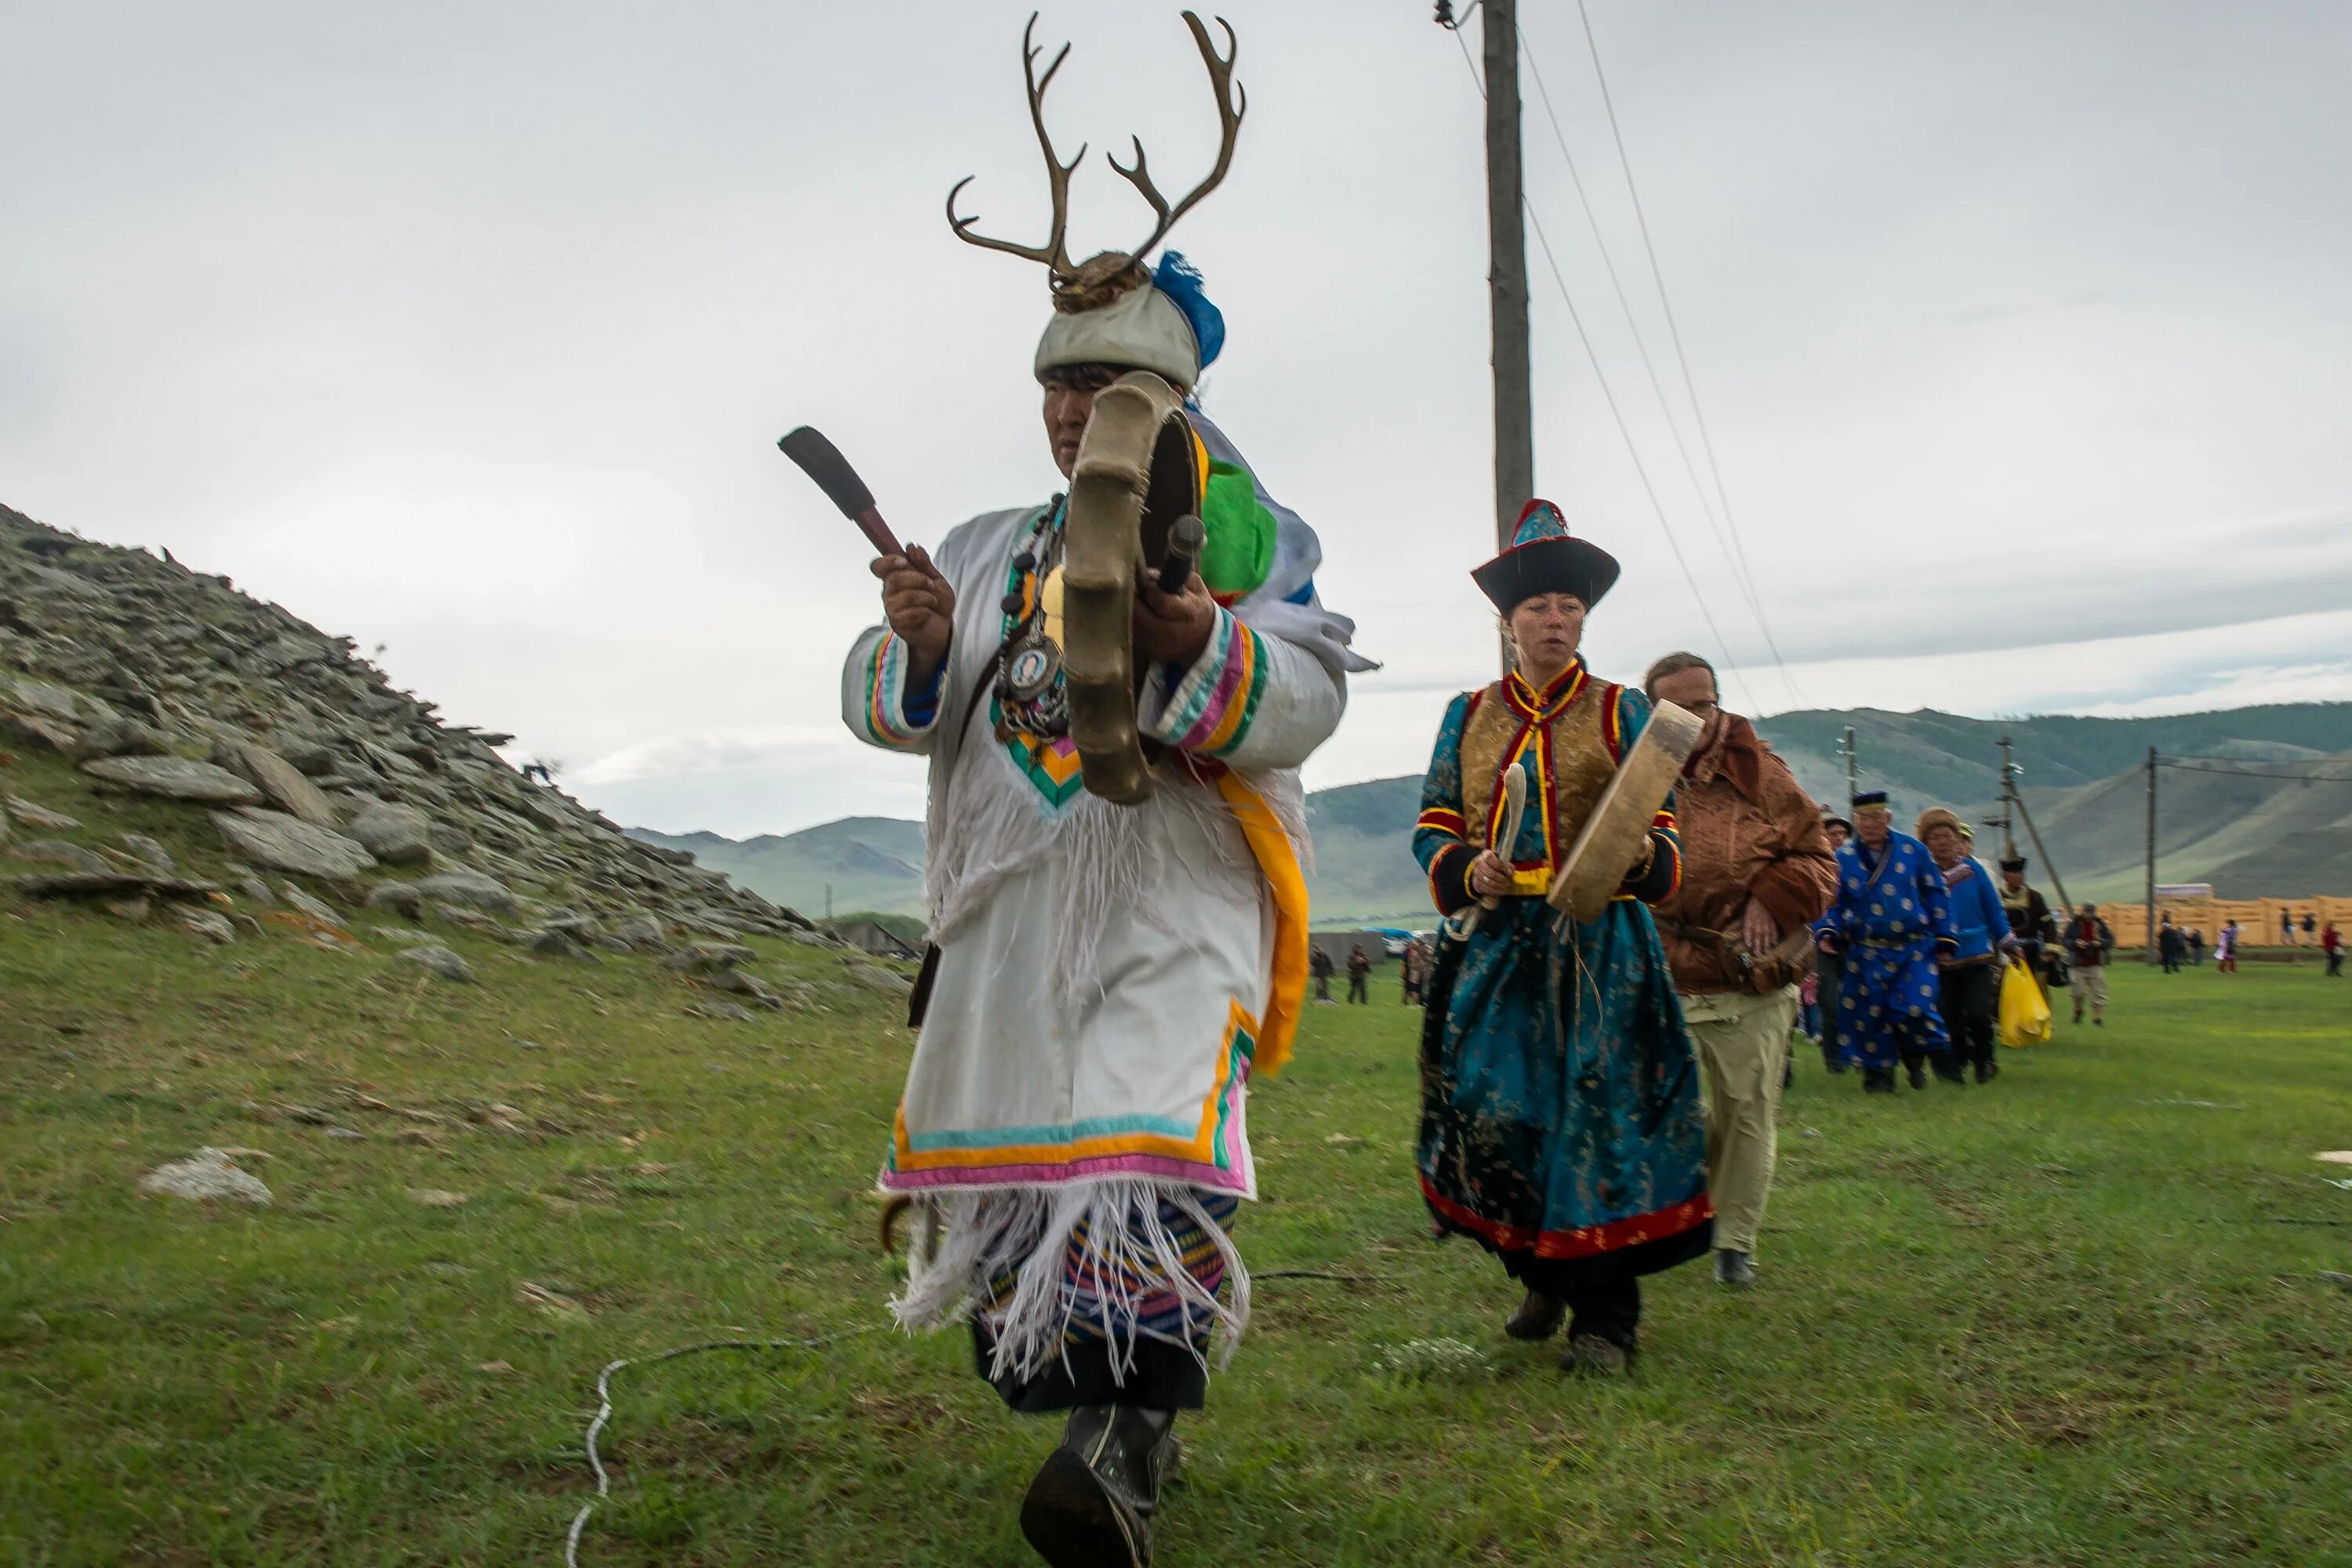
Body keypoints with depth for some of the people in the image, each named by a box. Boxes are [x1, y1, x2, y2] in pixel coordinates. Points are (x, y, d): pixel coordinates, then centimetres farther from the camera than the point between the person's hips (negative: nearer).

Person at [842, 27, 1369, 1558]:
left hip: (1175, 906, -5)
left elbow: (1302, 703, -10)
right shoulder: (991, 549, 18)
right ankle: (1103, 1401, 27)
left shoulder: (1256, 538, 5)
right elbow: (889, 710, 10)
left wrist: (1192, 640, -29)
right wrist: (921, 643, -13)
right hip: (1010, 907, 5)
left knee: (1151, 1142, -25)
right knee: (1008, 1169, 7)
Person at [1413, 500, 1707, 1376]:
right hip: (1494, 948, 2)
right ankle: (1546, 1275, 23)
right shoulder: (1467, 717, 13)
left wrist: (1644, 854, -19)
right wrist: (1468, 871, -9)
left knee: (1600, 1117, -5)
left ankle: (1604, 1318, 8)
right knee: (1490, 1114, -3)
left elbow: (1662, 829, 4)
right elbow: (1433, 828, 12)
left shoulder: (1622, 714, 8)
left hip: (1599, 950, -2)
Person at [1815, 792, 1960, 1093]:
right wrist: (1827, 932, -13)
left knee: (1916, 1008, -14)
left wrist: (1945, 938, 5)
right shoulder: (1843, 860, 3)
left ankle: (1939, 1057, 11)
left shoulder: (1913, 850, 4)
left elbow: (1936, 895, 9)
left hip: (1914, 948, -1)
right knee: (1871, 1015, 0)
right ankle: (1878, 1072, 17)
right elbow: (1834, 904, 6)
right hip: (1866, 953, 1)